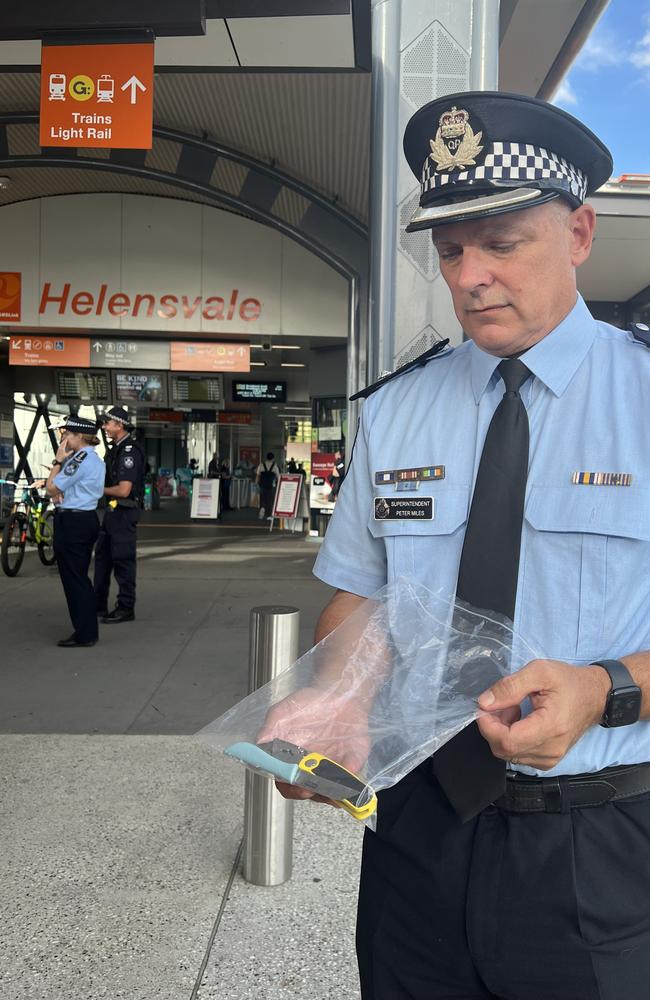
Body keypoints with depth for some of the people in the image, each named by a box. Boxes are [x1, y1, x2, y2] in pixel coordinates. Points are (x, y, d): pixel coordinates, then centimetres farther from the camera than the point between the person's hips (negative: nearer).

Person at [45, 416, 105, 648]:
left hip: (72, 522, -10)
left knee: (72, 578, -2)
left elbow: (51, 487, -13)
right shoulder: (95, 460, 14)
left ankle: (83, 634, 3)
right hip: (87, 518, 10)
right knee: (81, 578, 15)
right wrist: (60, 496, 3)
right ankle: (87, 630, 21)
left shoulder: (80, 460, -17)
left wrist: (58, 460, -5)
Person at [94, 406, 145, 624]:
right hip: (112, 510, 10)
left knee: (123, 560, -2)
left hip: (123, 512, -10)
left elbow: (124, 490, -24)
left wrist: (101, 490, -8)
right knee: (102, 557, 15)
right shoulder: (115, 449, 14)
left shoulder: (129, 451, -18)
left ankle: (126, 608, 8)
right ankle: (99, 606, 24)